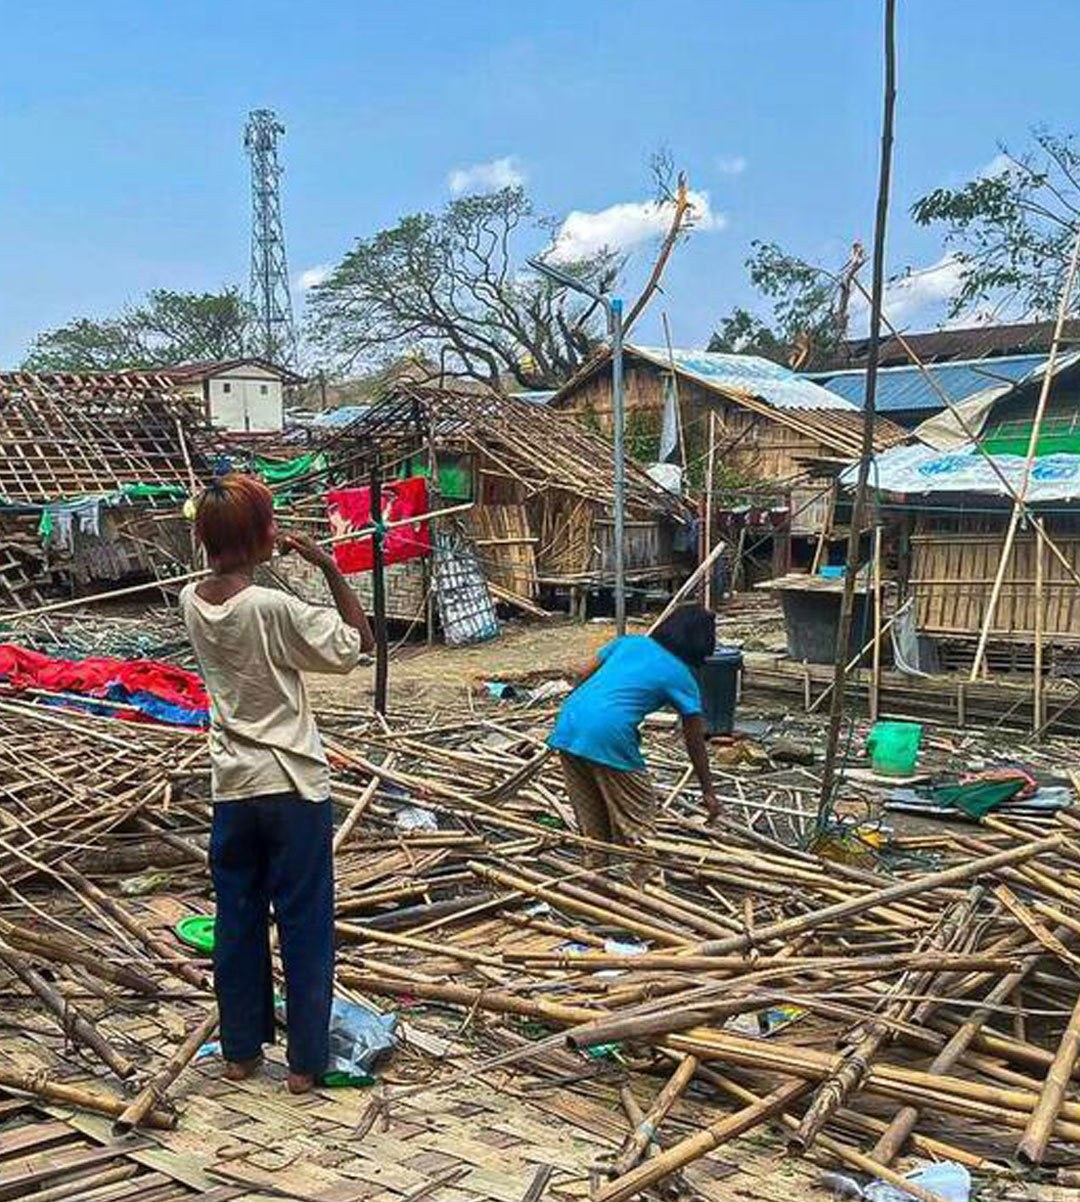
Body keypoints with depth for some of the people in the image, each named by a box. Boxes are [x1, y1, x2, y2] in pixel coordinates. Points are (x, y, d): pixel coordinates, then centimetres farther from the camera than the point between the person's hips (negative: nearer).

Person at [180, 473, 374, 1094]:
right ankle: (306, 1060, 16)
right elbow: (360, 643, -11)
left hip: (232, 787, 6)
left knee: (238, 920, 16)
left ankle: (241, 1049, 28)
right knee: (305, 926, 7)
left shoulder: (192, 602, -2)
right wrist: (330, 567, -10)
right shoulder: (274, 608, -20)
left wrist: (262, 553, 8)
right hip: (294, 787, -6)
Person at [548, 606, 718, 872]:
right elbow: (695, 743, 13)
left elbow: (583, 676, 20)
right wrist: (708, 792, 24)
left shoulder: (630, 641, 20)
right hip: (609, 735, -6)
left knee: (590, 812, 22)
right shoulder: (682, 678, 8)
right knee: (638, 812, 13)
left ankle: (595, 864, 33)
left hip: (568, 722, 6)